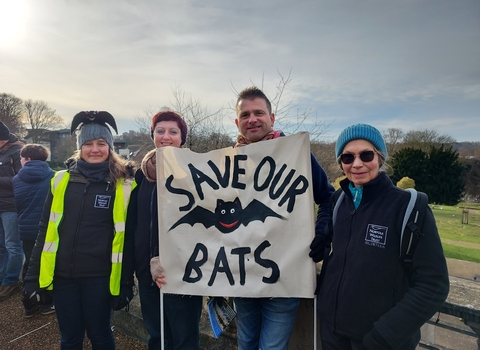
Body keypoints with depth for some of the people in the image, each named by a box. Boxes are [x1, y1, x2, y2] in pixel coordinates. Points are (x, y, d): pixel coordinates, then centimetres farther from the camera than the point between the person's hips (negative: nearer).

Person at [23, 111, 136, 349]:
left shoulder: (123, 184, -8)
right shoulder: (61, 180, 2)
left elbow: (129, 235, -5)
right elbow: (45, 229, 7)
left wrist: (127, 280, -3)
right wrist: (33, 276, 6)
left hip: (99, 276, -3)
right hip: (62, 274, 3)